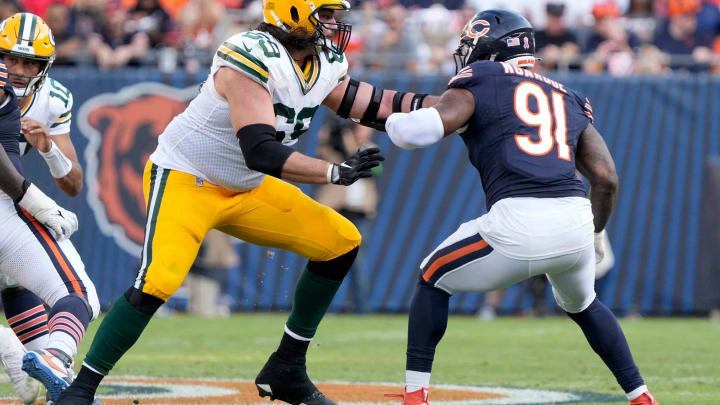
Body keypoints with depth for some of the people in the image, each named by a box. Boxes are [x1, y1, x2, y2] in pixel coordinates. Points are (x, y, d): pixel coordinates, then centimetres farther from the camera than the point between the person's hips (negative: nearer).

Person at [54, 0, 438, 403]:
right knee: (157, 282, -26)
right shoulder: (252, 58, -28)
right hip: (184, 178, -9)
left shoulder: (326, 64, -1)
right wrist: (336, 172, -31)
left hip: (245, 189, 9)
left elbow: (368, 105, 13)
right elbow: (261, 152, -33)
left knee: (340, 242, 3)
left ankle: (286, 370, 11)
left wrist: (439, 102, 2)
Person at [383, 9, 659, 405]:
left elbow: (419, 131, -4)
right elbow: (606, 178, 18)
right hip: (576, 220, 5)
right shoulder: (567, 99, 25)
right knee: (582, 305, 34)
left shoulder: (476, 85, 11)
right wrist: (597, 232, 34)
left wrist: (394, 120, 20)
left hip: (517, 223, -5)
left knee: (433, 281, 19)